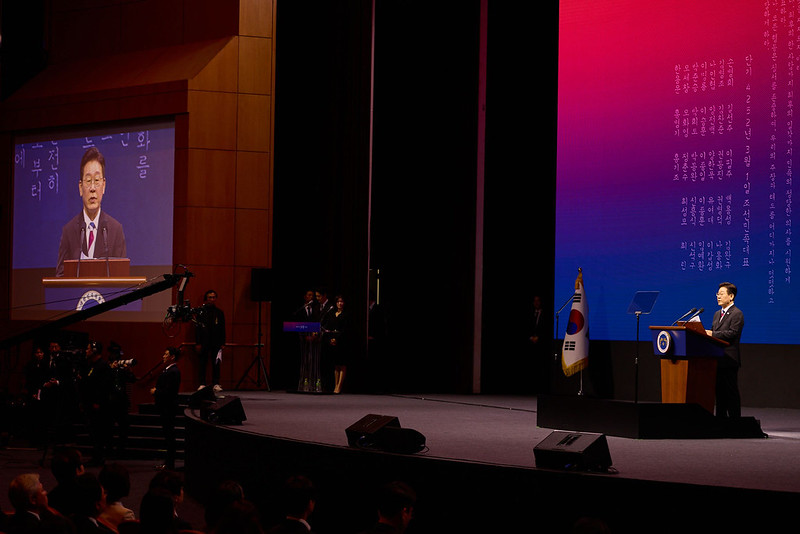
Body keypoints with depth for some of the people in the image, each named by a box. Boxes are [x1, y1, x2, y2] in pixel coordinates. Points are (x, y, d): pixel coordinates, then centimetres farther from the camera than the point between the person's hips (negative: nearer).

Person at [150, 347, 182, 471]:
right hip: (165, 408, 10)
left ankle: (169, 464, -1)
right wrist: (156, 392, 1)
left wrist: (155, 392, -10)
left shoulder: (173, 372, -18)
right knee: (168, 436, 14)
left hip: (168, 408, -10)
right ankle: (168, 462, 20)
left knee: (169, 435, -5)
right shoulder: (168, 370, 14)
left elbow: (168, 391, -24)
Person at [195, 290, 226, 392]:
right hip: (204, 342, -2)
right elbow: (197, 328, -1)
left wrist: (222, 343, 6)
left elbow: (222, 329, 12)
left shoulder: (219, 313, 10)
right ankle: (202, 384, 5)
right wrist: (197, 343, -7)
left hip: (216, 343, 2)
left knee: (216, 363, 0)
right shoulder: (201, 312, 2)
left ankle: (216, 384, 4)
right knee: (202, 363, -1)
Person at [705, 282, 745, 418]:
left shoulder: (737, 314, -7)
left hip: (729, 359, -8)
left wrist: (712, 334, -21)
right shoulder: (717, 314, 20)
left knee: (731, 391, -5)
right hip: (717, 359, 8)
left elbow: (732, 333, -18)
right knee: (719, 391, 10)